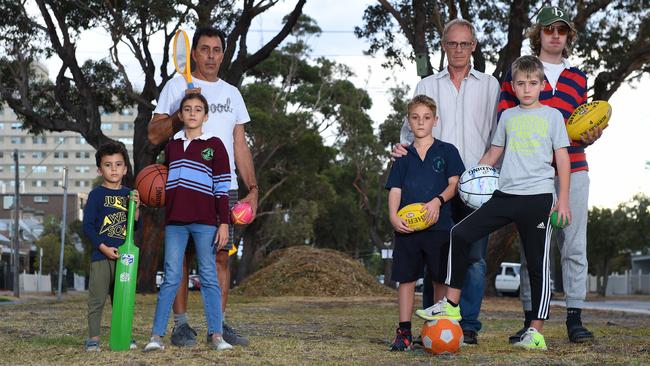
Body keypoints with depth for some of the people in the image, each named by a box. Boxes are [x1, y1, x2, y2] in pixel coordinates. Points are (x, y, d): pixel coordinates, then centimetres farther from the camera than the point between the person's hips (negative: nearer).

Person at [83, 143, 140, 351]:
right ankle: (93, 337, 5)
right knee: (97, 299, -2)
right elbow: (87, 226, -7)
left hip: (123, 255, 4)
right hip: (101, 255, -4)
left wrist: (136, 207, -8)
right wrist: (104, 248, -13)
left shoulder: (128, 194, 10)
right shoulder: (97, 194, -3)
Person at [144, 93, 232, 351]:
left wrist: (224, 223, -6)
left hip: (205, 221, -3)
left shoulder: (214, 145, 2)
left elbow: (222, 187, -1)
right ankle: (157, 335, 1)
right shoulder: (172, 145, 14)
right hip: (174, 221, 3)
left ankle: (215, 334, 3)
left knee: (209, 277, 1)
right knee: (171, 277, 1)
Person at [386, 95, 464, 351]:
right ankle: (404, 332, 6)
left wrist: (438, 201, -17)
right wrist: (393, 216, -8)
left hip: (438, 225, -2)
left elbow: (454, 184, 1)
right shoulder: (404, 156, 13)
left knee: (441, 279, 2)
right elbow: (395, 189, 9)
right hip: (407, 227, 2)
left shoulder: (447, 151, 7)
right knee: (406, 278, 2)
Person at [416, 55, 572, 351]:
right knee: (461, 233, -6)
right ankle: (451, 304, 1)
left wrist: (563, 199, -4)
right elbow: (493, 153, 22)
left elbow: (562, 158, 2)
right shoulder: (507, 116, 14)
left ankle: (536, 332, 3)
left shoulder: (552, 115, 4)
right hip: (505, 194, 4)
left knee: (537, 263, -1)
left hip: (538, 197, -4)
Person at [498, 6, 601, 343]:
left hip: (572, 169, 2)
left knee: (574, 245, -1)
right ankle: (530, 320, 5)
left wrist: (589, 137, 0)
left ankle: (574, 317, 3)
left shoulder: (578, 78, 18)